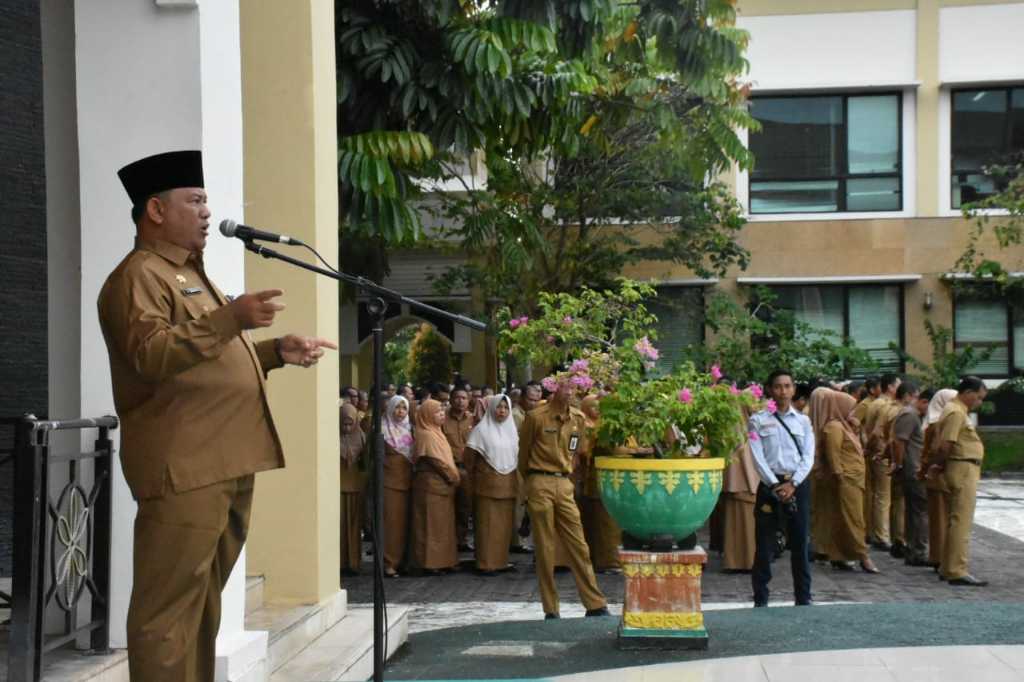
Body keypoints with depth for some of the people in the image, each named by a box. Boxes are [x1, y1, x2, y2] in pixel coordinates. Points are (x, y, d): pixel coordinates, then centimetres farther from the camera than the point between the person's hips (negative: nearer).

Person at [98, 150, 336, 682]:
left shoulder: (191, 274, 25)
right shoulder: (139, 276, -7)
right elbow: (151, 355, -23)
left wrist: (276, 351, 18)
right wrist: (229, 319, -30)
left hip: (226, 464, 10)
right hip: (183, 468, -10)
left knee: (204, 600, 16)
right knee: (169, 607, -8)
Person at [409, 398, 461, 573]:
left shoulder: (436, 432, 16)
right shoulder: (426, 435, -13)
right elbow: (436, 461, -17)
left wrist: (453, 478, 6)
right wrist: (454, 478, -8)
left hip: (443, 484, 9)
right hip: (432, 484, -9)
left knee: (442, 524, 10)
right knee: (432, 524, -5)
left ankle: (442, 561, 14)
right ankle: (431, 562, -2)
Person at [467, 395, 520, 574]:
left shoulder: (511, 430, 12)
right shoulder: (481, 429, -4)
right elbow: (470, 455, -4)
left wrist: (516, 479, 13)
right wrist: (478, 471, 0)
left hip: (508, 484, 5)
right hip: (487, 483, -5)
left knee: (505, 524, 6)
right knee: (487, 524, -3)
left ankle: (501, 560, 15)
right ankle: (486, 563, 0)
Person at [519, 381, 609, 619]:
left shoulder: (578, 418, 7)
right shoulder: (536, 417, -6)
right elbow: (523, 451, 6)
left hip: (565, 485, 4)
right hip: (540, 485, -4)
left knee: (579, 546, 2)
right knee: (545, 549, 1)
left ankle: (595, 604, 7)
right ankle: (551, 609, 8)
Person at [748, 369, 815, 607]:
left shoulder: (803, 421, 9)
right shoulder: (758, 421, 2)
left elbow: (808, 457, 2)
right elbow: (758, 458, -5)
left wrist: (792, 484, -11)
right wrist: (776, 485, -14)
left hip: (798, 485, 2)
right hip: (769, 484, -2)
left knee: (800, 543, 6)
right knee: (765, 545, 1)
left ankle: (803, 599, 16)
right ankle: (760, 600, 10)